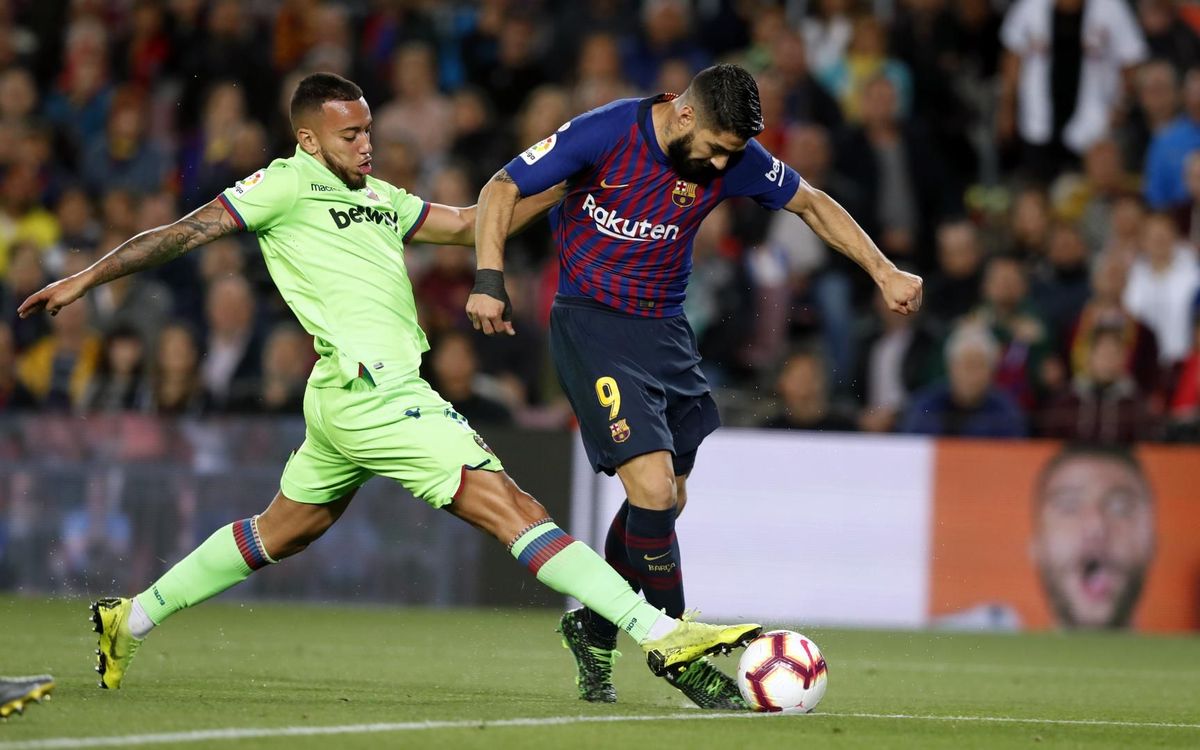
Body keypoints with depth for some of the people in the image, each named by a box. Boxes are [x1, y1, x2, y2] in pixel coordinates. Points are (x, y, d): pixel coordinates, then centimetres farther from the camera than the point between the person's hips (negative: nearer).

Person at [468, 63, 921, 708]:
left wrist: (885, 273, 2)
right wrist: (489, 280, -20)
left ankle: (593, 630, 29)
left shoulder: (734, 159, -6)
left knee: (664, 502, 7)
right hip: (591, 324, -6)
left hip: (666, 329, 6)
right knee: (654, 489, -17)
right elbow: (501, 190, -10)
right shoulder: (605, 134, -18)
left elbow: (811, 204, 9)